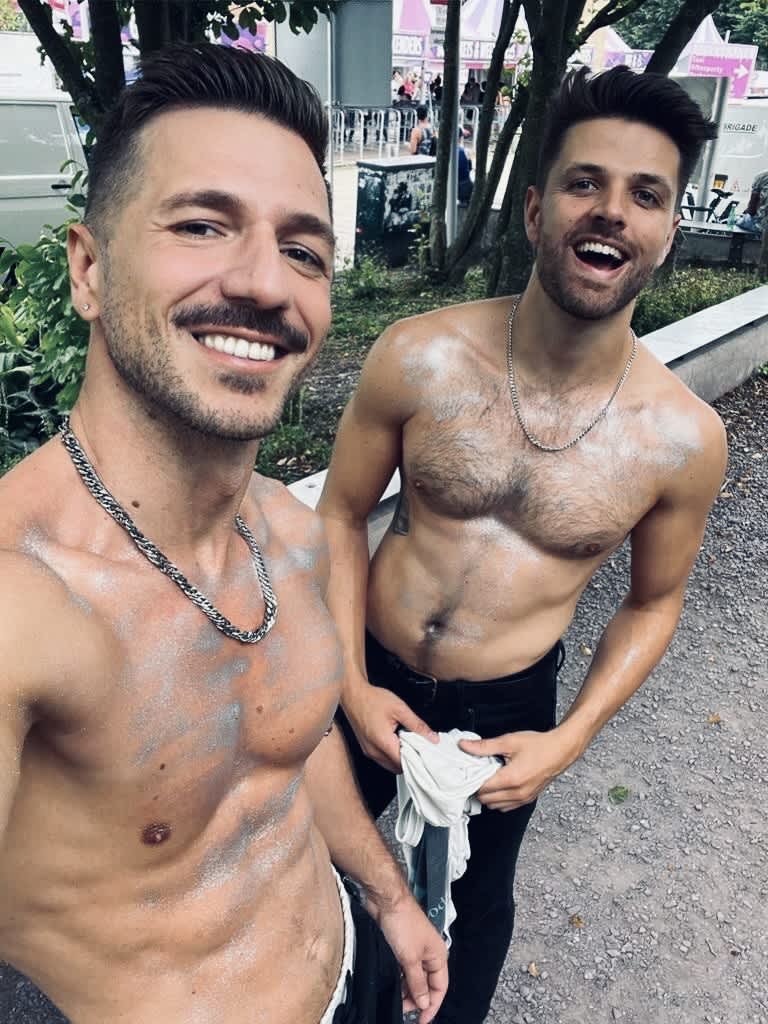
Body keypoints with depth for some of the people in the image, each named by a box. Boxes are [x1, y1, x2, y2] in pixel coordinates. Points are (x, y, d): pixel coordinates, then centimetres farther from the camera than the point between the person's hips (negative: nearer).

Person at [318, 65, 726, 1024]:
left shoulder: (682, 438, -18)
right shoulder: (417, 357, -20)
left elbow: (653, 602, -2)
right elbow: (342, 512, -8)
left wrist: (569, 741, -11)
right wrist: (351, 683, -12)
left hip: (509, 709, 0)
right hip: (371, 680, 1)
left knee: (477, 897, 26)